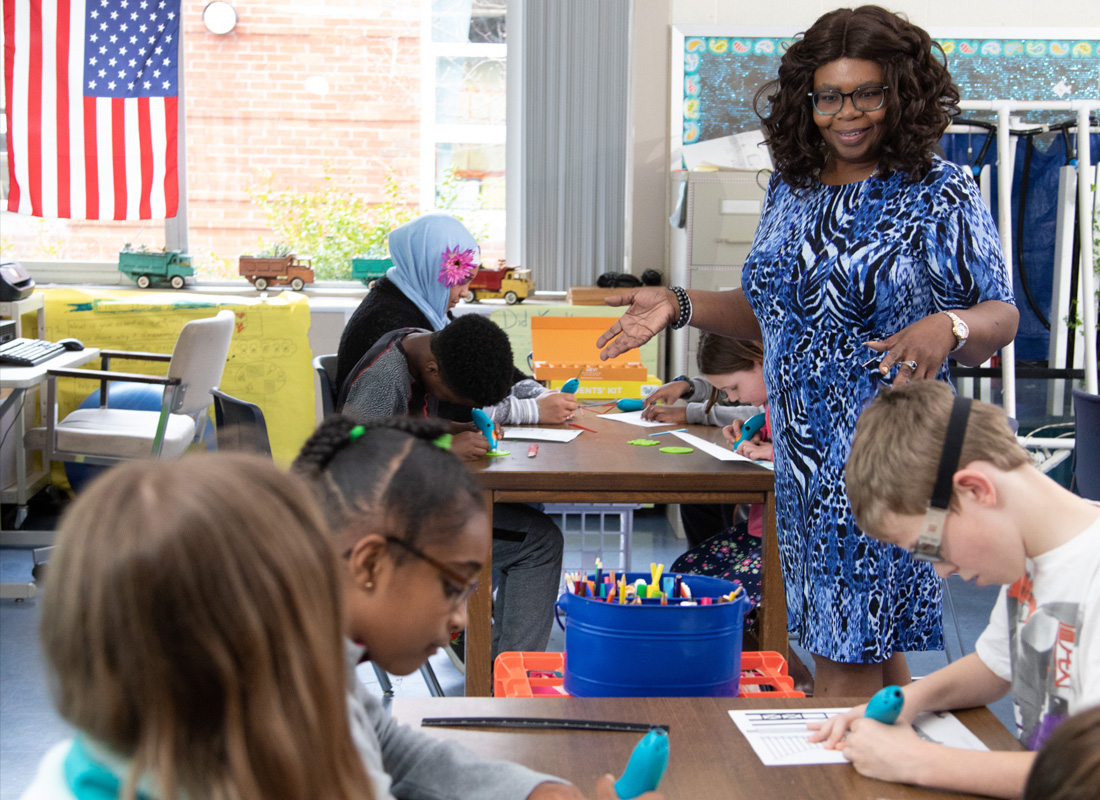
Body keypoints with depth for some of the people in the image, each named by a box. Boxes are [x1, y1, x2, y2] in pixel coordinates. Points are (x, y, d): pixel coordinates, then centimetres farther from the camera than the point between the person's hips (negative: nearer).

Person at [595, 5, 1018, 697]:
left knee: (847, 659, -5)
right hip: (804, 453, 6)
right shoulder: (791, 189, 10)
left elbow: (1002, 319, -8)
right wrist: (679, 306, 7)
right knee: (871, 646, 14)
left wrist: (949, 327, -29)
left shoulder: (940, 194, -6)